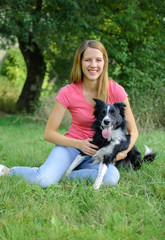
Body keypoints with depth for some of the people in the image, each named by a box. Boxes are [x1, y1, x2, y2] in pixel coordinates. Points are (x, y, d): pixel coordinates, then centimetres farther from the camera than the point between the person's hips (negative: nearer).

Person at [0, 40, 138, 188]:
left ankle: (61, 175, -15)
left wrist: (123, 152, -21)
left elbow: (133, 131, -2)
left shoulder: (116, 91, -8)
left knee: (111, 177, -35)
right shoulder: (68, 93, -9)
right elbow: (49, 133, -5)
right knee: (42, 181, -31)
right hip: (72, 146, -1)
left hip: (99, 153, 1)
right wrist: (79, 144, -20)